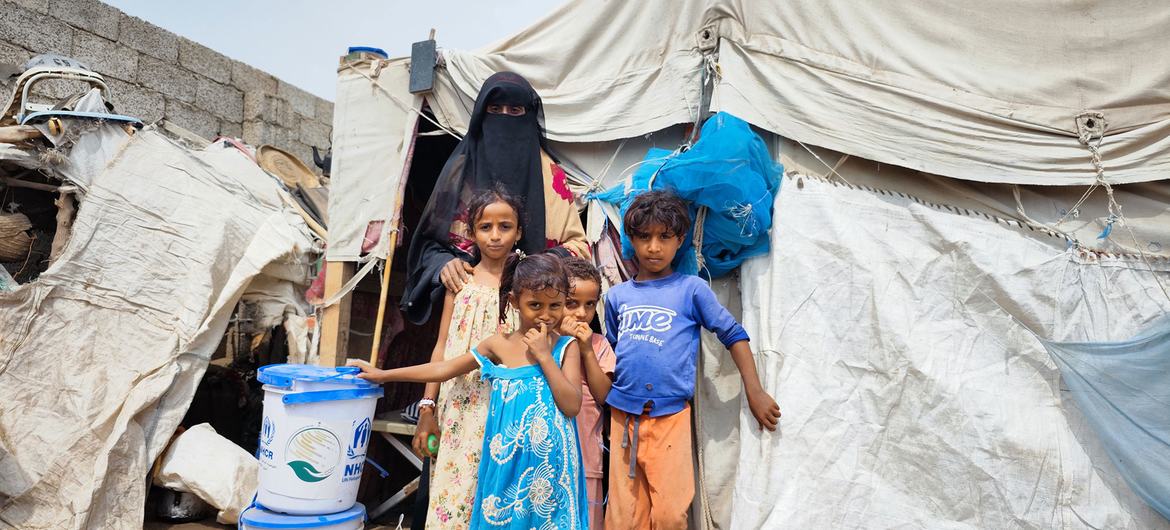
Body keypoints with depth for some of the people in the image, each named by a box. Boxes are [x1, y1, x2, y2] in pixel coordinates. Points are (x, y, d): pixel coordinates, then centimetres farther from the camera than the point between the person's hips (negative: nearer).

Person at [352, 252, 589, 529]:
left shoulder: (566, 347, -5)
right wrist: (383, 375, 12)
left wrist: (544, 356, -18)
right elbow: (444, 368, 9)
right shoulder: (499, 345, 1)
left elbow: (572, 406, -13)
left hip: (549, 465, -2)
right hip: (506, 462, 2)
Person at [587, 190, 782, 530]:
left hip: (671, 416, -3)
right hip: (623, 416, 3)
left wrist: (755, 393, -1)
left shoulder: (691, 289, 0)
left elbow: (733, 335, 3)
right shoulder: (617, 296, 10)